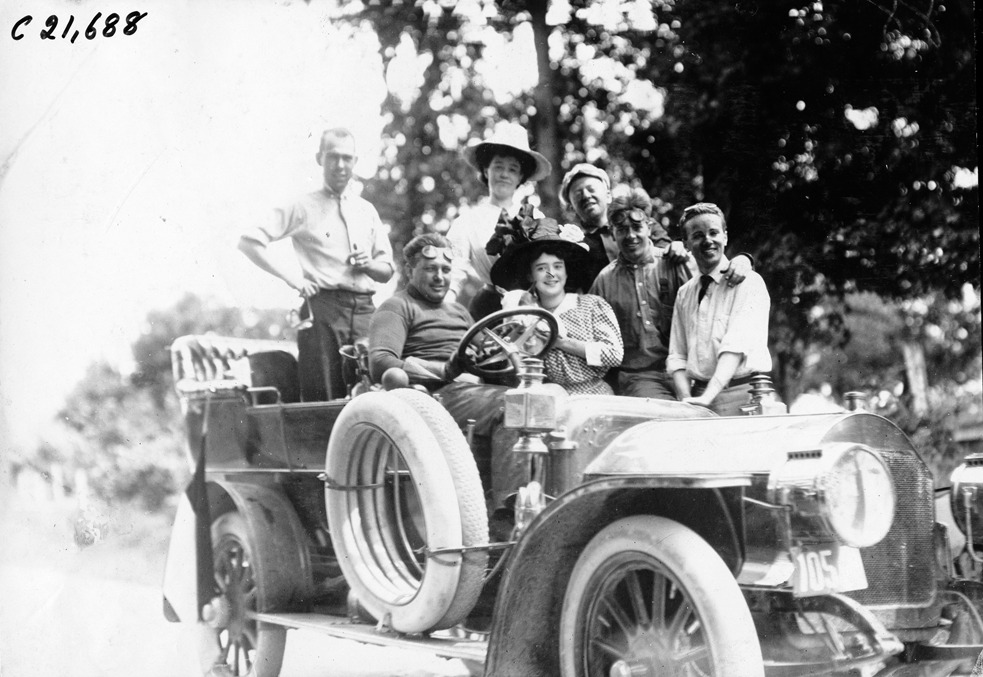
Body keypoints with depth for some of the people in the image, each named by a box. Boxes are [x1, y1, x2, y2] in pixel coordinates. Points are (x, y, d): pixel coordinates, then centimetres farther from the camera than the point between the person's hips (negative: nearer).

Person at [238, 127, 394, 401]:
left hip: (364, 309, 4)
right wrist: (290, 276, -6)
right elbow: (249, 241, 0)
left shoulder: (367, 211, 18)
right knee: (322, 399, -8)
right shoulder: (304, 208, 5)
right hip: (322, 307, -4)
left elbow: (387, 270, 23)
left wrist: (369, 265, 0)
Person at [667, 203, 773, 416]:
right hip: (698, 393, 4)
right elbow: (677, 356, 11)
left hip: (741, 394, -4)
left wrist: (707, 397, -24)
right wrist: (687, 401, -6)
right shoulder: (684, 294, 15)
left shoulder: (748, 283, -2)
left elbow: (736, 347, -14)